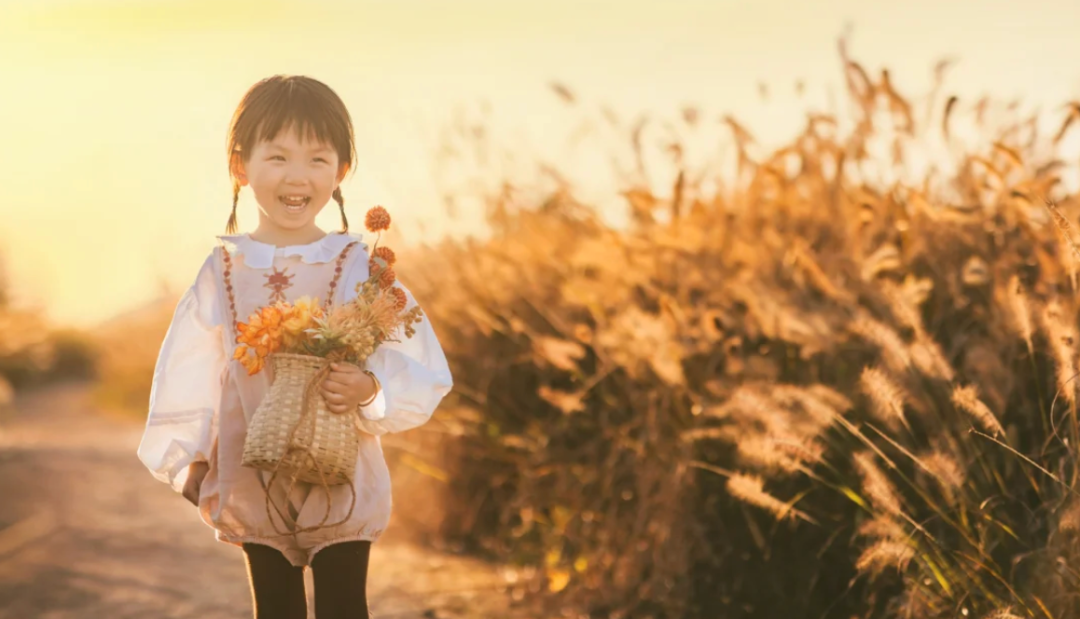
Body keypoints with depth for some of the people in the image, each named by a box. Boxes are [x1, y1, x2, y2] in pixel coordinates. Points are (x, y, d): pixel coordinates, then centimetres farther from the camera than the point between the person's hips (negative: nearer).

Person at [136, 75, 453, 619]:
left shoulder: (359, 268, -7)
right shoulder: (224, 272, -2)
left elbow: (420, 374, -9)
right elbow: (188, 375, 6)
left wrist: (370, 391, -27)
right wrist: (188, 461, 5)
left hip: (343, 481, -2)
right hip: (252, 481, 3)